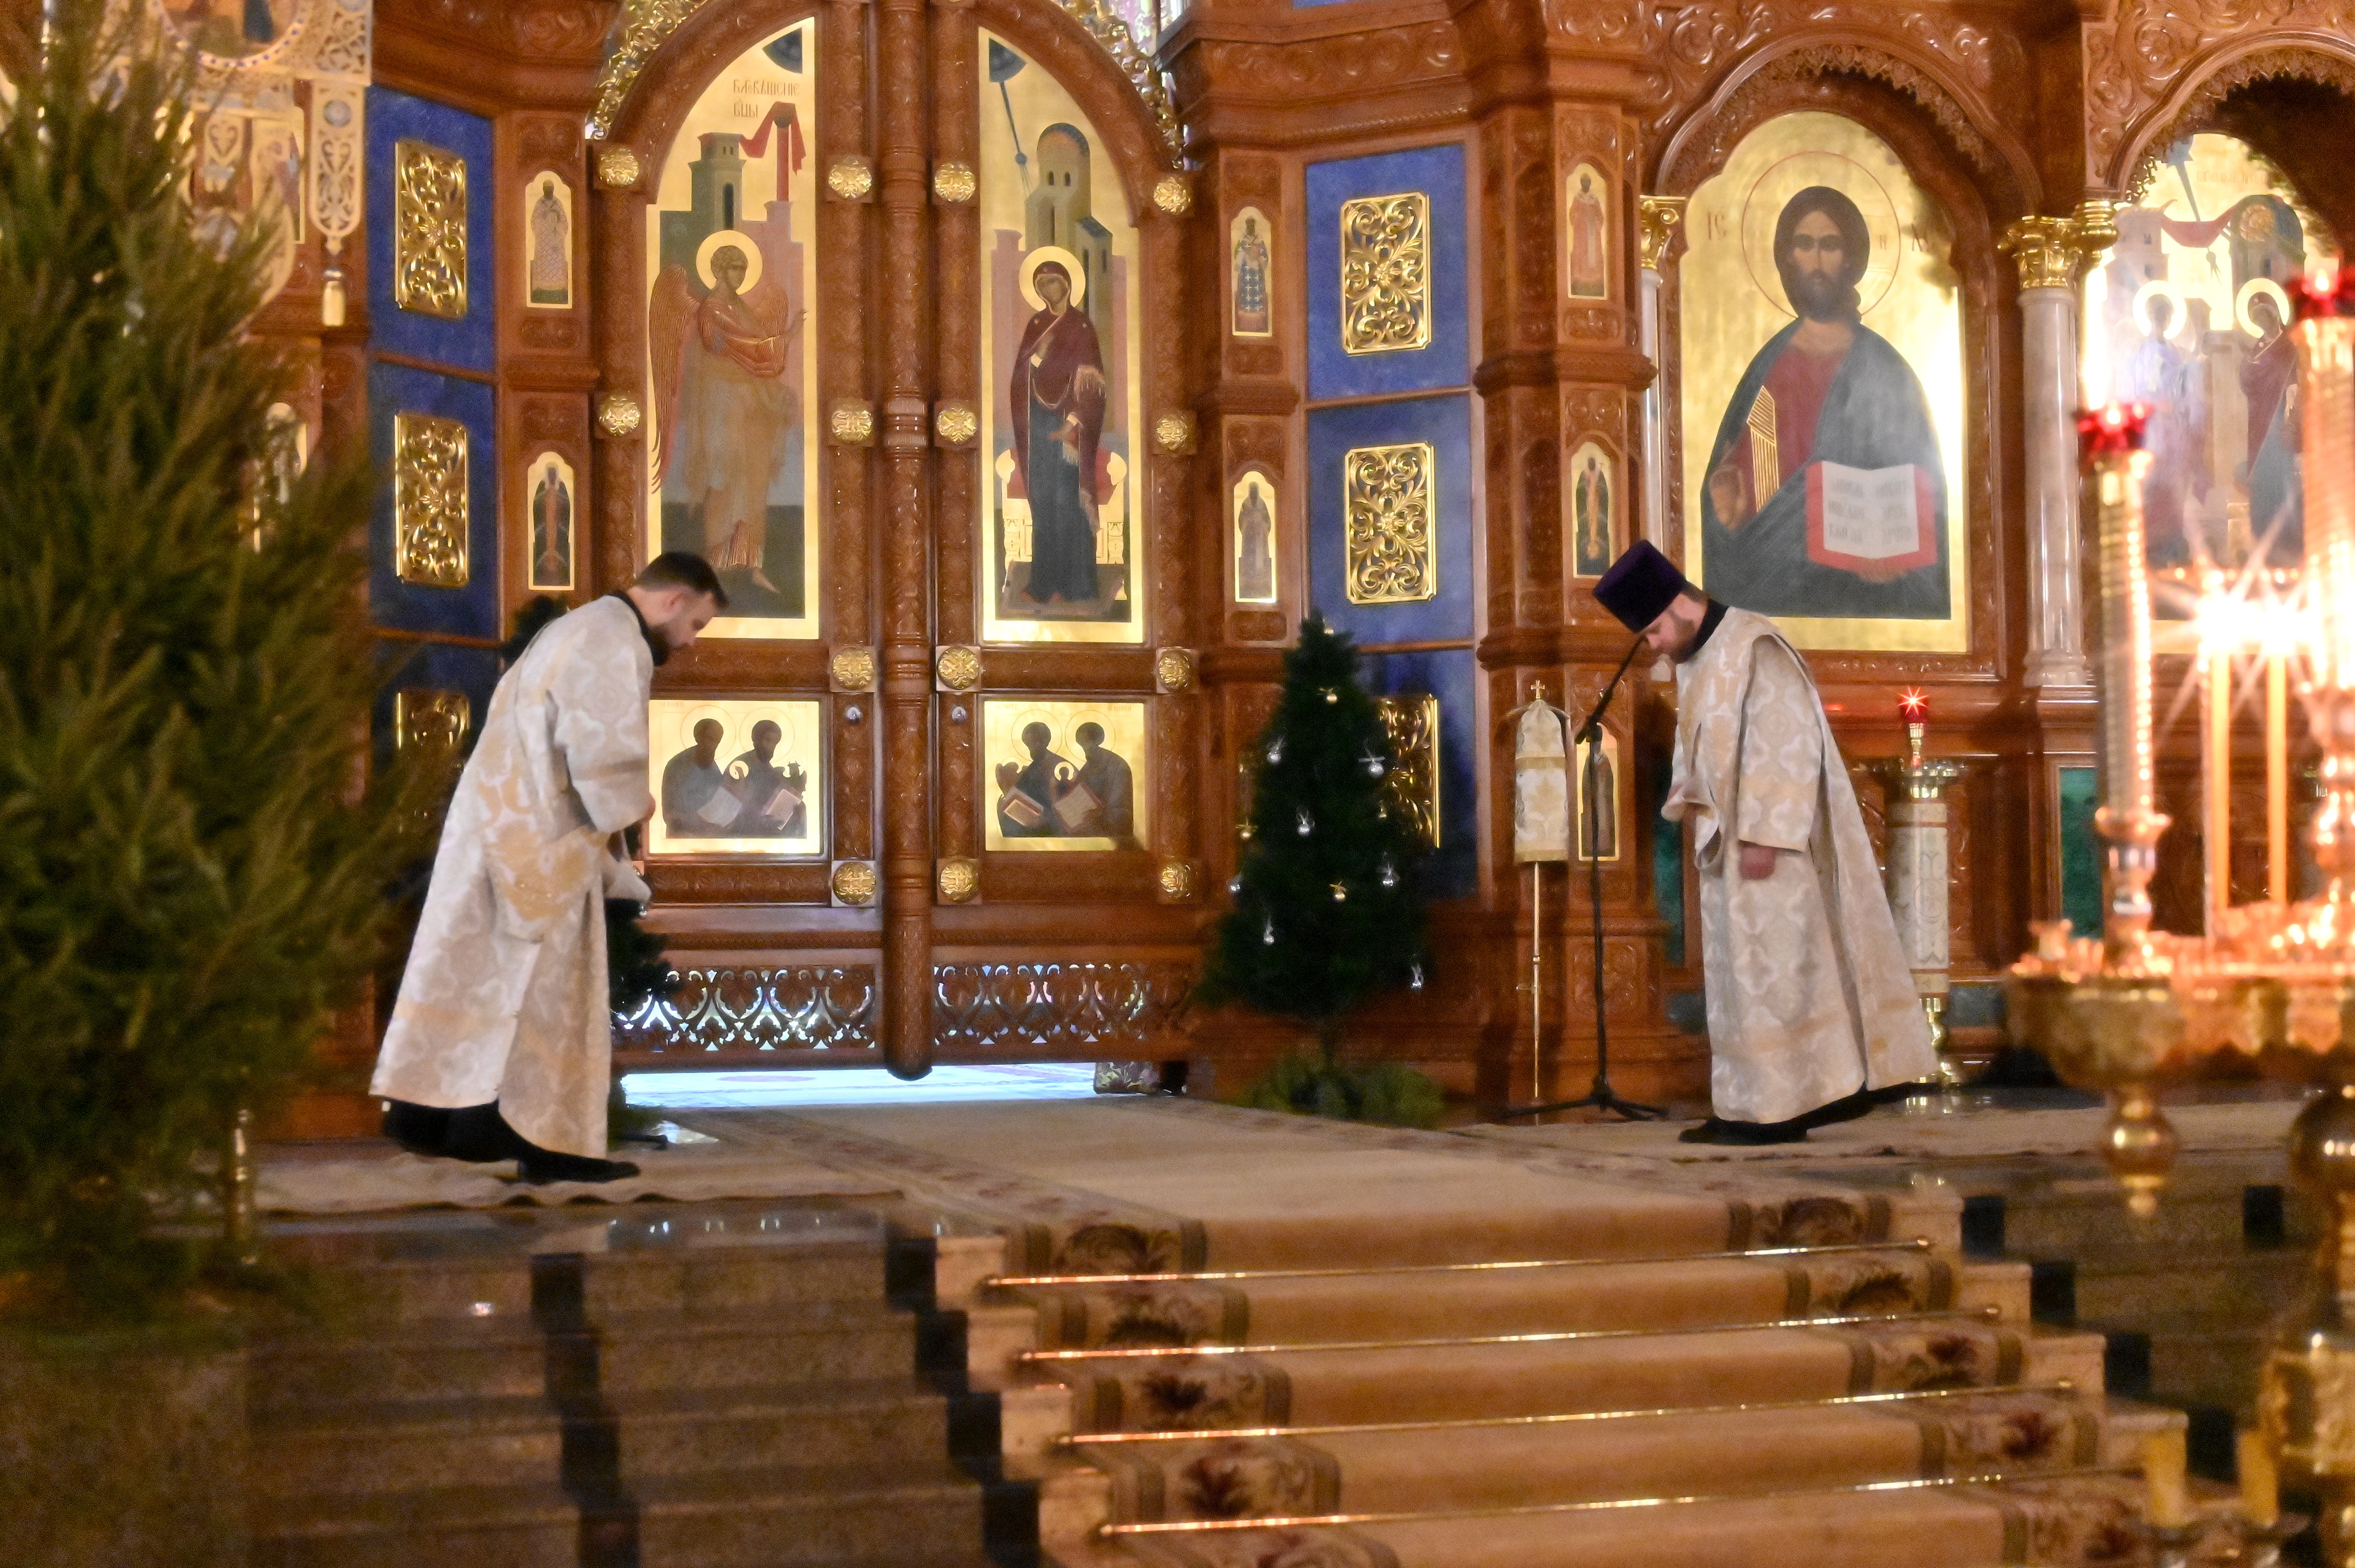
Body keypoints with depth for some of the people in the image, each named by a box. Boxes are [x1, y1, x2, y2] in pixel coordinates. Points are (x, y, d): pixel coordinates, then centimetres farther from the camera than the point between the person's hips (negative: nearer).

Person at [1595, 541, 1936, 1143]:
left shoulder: (1755, 648, -16)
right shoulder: (1694, 660, 12)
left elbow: (1787, 746, -21)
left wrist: (1763, 834, -24)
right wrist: (1686, 795, -1)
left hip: (1774, 845, -9)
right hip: (1730, 843, 9)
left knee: (1773, 969, -6)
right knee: (1743, 973, 9)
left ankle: (1779, 1108, -1)